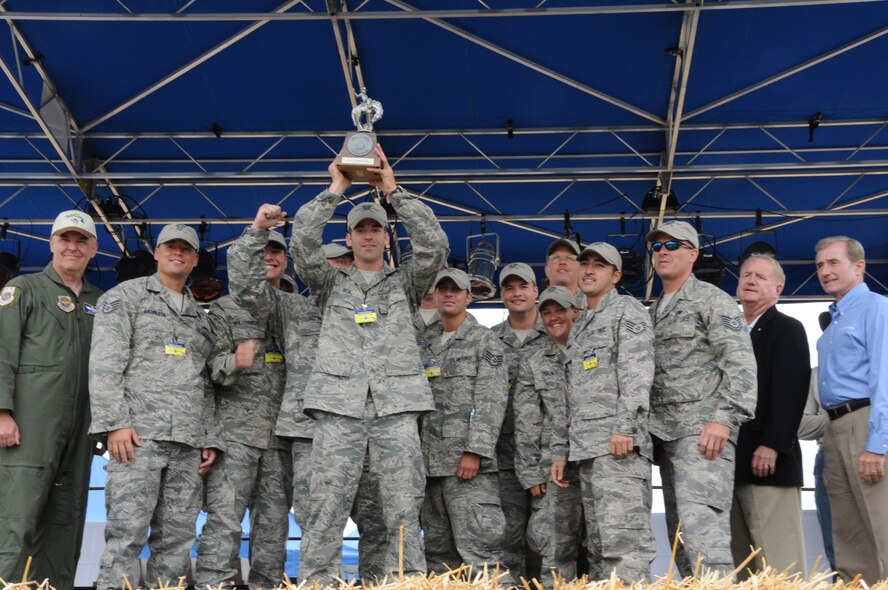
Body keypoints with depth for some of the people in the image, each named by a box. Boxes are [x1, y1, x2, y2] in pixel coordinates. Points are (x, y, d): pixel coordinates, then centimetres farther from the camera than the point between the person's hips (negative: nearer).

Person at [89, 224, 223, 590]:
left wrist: (210, 439, 10)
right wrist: (115, 422, -14)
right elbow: (105, 363, -3)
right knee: (126, 534, -10)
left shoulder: (200, 316, 24)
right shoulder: (126, 296, 9)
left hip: (189, 443, 5)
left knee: (177, 539, 2)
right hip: (138, 434, -5)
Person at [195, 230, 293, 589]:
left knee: (273, 525, 5)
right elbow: (212, 368, -1)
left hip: (282, 434, 3)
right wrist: (235, 362, -23)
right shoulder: (225, 307, 8)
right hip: (235, 431, -3)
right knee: (224, 521, -9)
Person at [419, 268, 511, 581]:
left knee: (477, 545, -12)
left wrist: (475, 451, -18)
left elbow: (491, 400, -9)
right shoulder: (427, 347, 20)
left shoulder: (485, 340, 2)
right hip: (432, 462, 7)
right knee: (438, 551, 8)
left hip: (468, 461, -7)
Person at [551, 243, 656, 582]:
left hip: (618, 444, -8)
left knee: (623, 539, -15)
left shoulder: (626, 309, 5)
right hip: (586, 448, 8)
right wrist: (560, 451, 19)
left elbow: (637, 371, -10)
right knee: (598, 545, 6)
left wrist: (624, 426, -22)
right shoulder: (579, 329, 27)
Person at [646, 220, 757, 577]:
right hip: (667, 434, 8)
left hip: (704, 431, -8)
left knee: (701, 527, -19)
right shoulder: (654, 312, 22)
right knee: (679, 533, 6)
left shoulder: (711, 299, 0)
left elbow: (740, 361, -11)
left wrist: (724, 418, -21)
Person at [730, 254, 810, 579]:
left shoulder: (787, 328, 1)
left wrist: (772, 445, -20)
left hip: (767, 459, -7)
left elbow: (790, 390, -12)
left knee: (777, 560, -6)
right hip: (732, 461, 7)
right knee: (738, 561, 6)